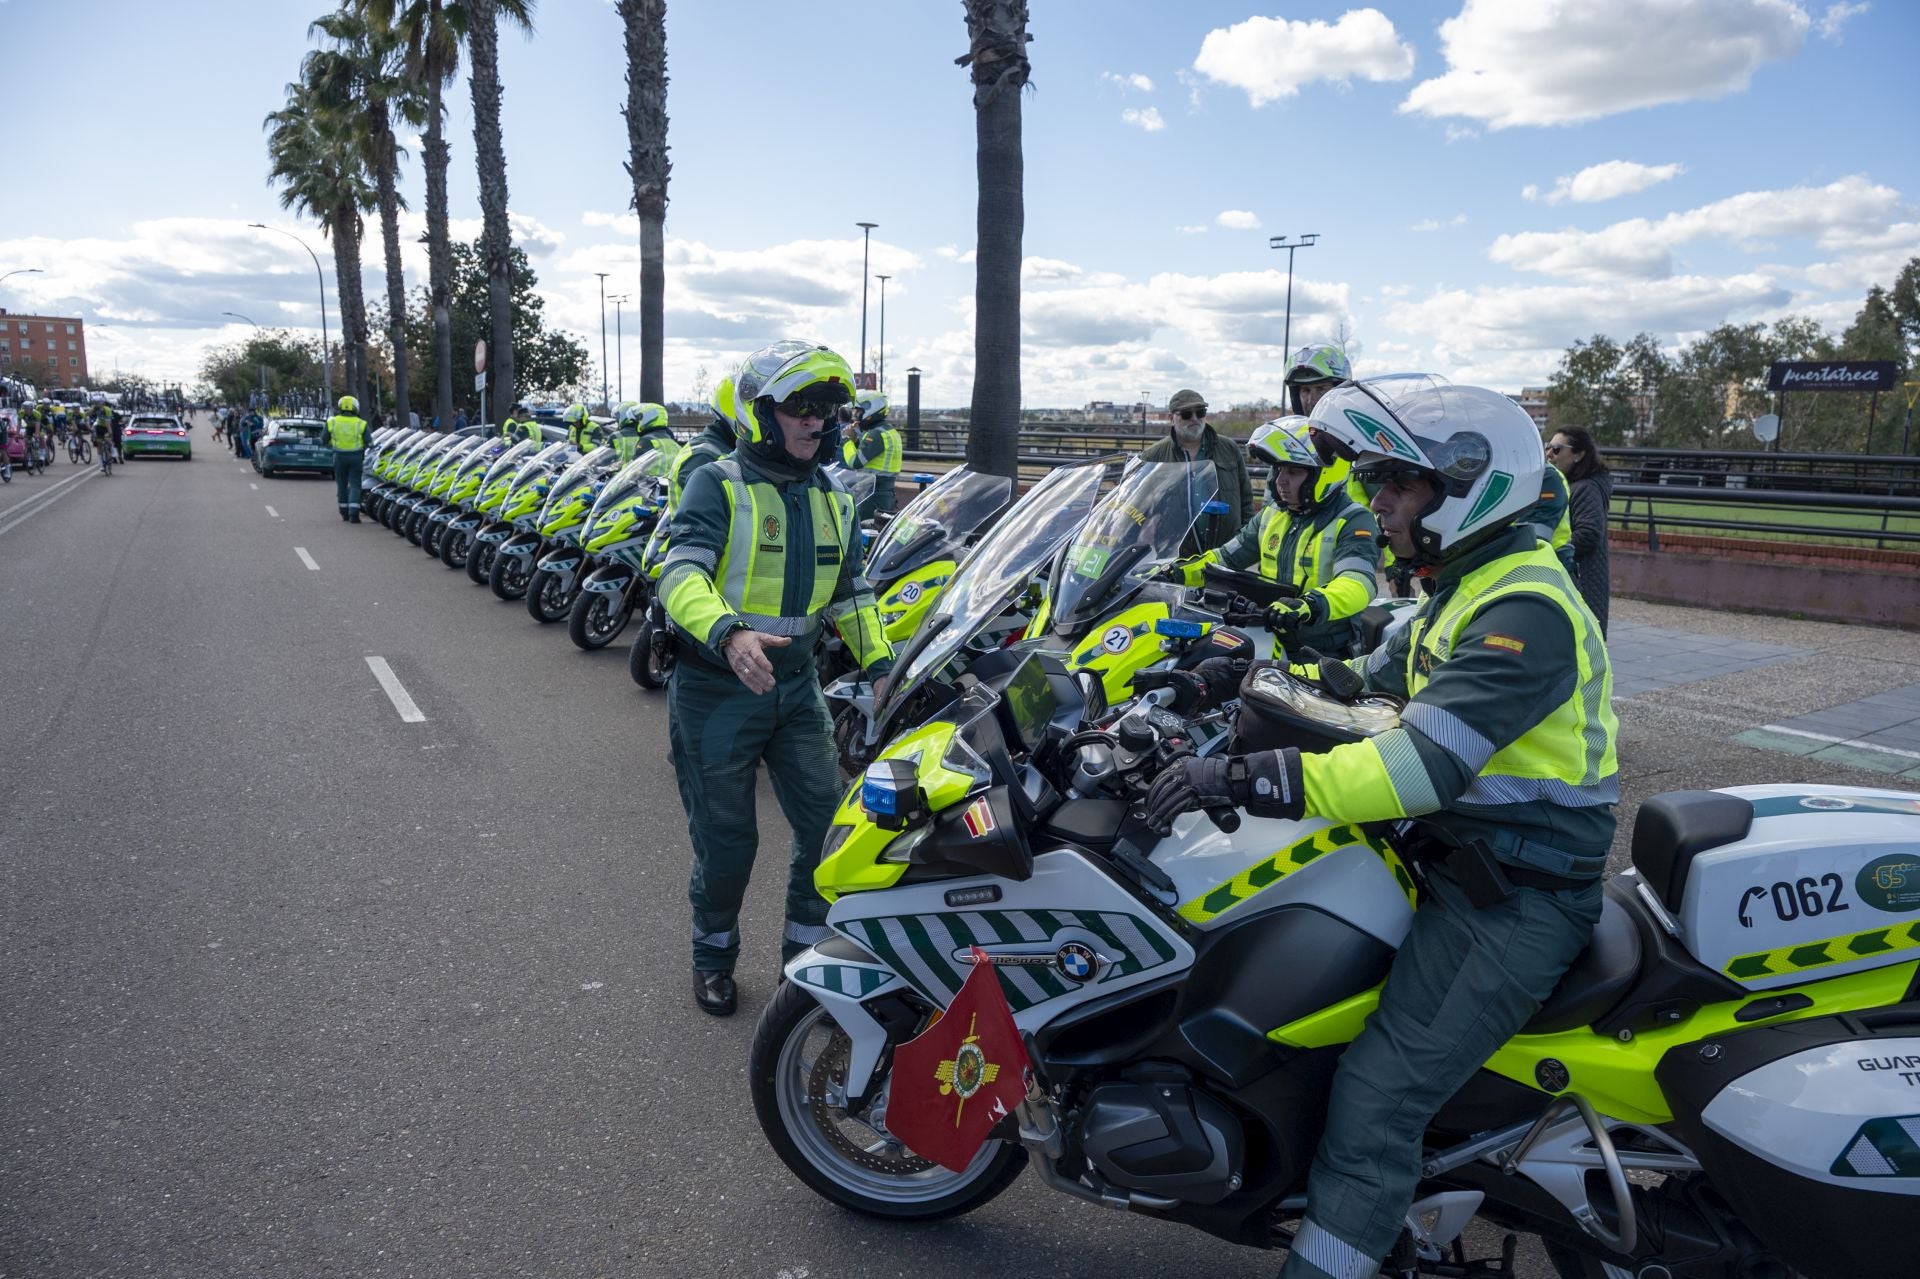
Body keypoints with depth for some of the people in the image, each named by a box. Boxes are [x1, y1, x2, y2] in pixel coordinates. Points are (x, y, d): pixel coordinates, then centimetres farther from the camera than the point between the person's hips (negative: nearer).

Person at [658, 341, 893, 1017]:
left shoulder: (833, 498, 9)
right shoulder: (717, 486, -12)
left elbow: (851, 594, 18)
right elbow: (681, 574, -26)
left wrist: (879, 663, 5)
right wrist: (729, 634, -44)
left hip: (796, 684, 5)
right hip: (715, 690, -5)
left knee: (829, 826, 3)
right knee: (726, 840, 6)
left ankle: (808, 951, 24)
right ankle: (714, 954, 30)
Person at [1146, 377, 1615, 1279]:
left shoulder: (1525, 614, -22)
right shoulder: (1472, 587, 12)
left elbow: (1423, 765, -33)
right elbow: (1371, 681, 21)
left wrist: (1240, 779, -36)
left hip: (1513, 899, -10)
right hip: (1459, 858, 10)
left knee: (1378, 1096, -16)